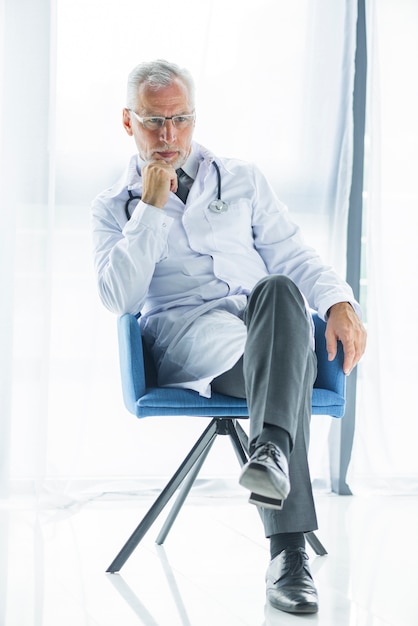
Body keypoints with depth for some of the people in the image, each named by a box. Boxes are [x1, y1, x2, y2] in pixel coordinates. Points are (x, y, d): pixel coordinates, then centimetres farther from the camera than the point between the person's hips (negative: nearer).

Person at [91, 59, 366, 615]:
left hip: (267, 333, 2)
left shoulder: (242, 180, 24)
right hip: (182, 336, -2)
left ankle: (272, 451, -56)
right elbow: (118, 298, 1)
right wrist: (152, 208, -3)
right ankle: (289, 549, -47)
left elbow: (291, 254, 16)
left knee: (279, 290, -37)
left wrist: (339, 302, -5)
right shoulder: (115, 208, 18)